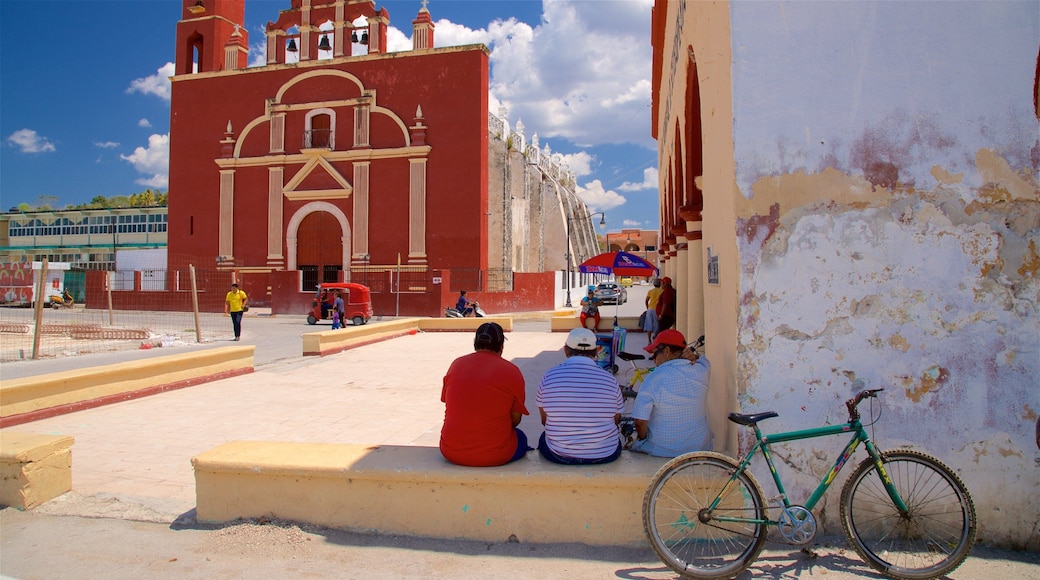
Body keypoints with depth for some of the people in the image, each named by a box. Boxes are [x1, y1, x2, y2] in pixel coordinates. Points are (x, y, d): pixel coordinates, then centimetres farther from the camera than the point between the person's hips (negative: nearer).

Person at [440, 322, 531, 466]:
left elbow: (450, 405, 10)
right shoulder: (512, 372, -8)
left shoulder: (456, 364, 1)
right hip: (495, 456, -3)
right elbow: (515, 419, -3)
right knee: (521, 438, 27)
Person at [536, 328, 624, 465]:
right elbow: (616, 420, 5)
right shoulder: (609, 379, -8)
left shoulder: (549, 376, -8)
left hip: (558, 456, 0)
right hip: (605, 455, 1)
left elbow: (544, 420, 3)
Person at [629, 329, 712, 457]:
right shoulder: (702, 370, -8)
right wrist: (694, 357, -4)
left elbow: (640, 421, -22)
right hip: (700, 449, 5)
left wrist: (642, 438, -2)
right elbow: (704, 359, 18)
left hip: (661, 451, -4)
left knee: (635, 447, 24)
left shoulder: (654, 378, -22)